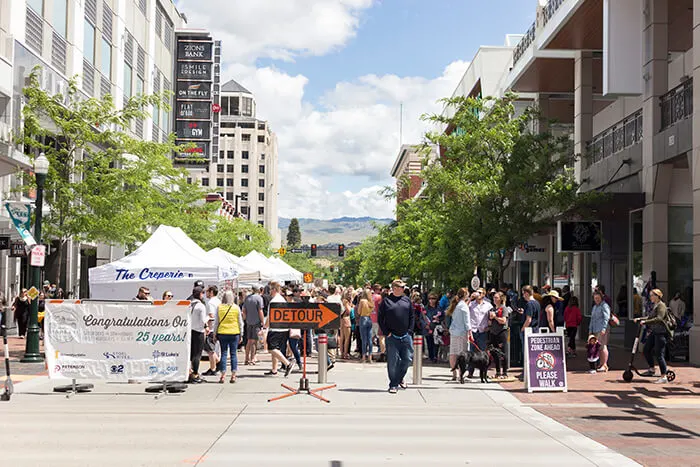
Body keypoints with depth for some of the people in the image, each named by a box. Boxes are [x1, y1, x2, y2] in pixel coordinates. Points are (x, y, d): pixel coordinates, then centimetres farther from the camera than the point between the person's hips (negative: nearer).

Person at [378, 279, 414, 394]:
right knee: (393, 361, -1)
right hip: (392, 337, -3)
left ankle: (399, 378, 27)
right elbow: (381, 319, -1)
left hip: (405, 336, 3)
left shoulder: (406, 300, 10)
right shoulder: (386, 301, -1)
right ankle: (393, 385, 9)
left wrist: (409, 331, 4)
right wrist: (387, 332, -7)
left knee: (408, 359, 4)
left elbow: (411, 317, 13)